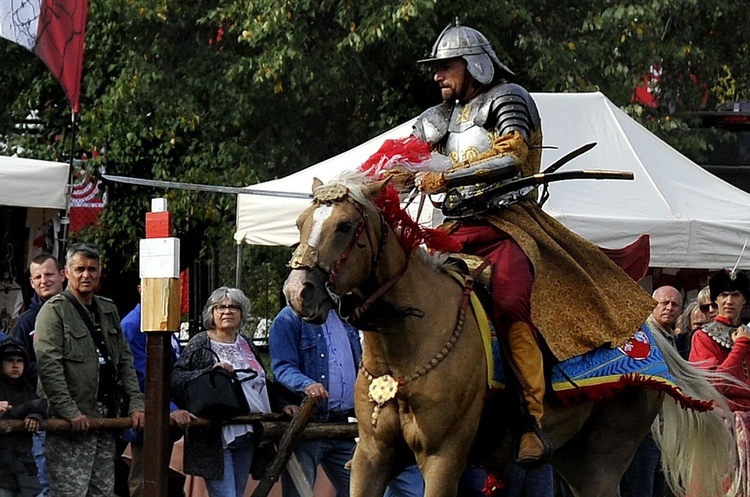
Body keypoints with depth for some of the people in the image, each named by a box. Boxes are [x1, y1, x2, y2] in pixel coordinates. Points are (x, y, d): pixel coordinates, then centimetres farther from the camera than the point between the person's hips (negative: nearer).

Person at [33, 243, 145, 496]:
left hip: (106, 418, 7)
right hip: (70, 423, -7)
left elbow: (125, 361, 19)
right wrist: (71, 413, -20)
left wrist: (136, 404, 6)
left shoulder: (108, 311, 18)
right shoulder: (54, 310, -5)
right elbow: (48, 366, -14)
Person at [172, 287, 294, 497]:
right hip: (216, 438, -7)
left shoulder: (246, 345, 17)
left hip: (246, 436, 7)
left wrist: (281, 405, 18)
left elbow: (263, 383, 28)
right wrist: (211, 371, -23)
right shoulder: (200, 344, -2)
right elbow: (176, 378, -12)